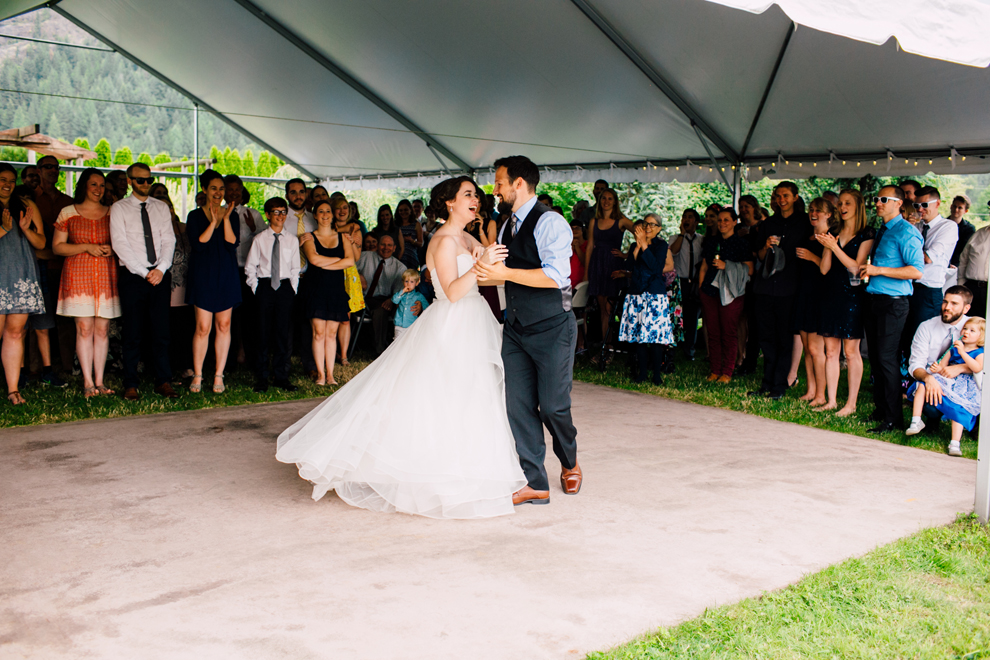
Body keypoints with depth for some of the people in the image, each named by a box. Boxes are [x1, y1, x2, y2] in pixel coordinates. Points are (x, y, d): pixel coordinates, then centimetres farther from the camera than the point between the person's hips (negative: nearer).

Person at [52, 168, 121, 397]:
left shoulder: (111, 213, 12)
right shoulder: (68, 213, 6)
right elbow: (57, 247, 2)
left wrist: (112, 249, -6)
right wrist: (86, 247, -11)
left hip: (106, 275, 2)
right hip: (79, 276, -2)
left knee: (102, 330, 2)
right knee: (84, 329, -5)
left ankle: (99, 381, 7)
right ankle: (88, 382, 0)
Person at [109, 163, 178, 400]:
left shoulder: (162, 208, 13)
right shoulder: (119, 208, 3)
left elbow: (169, 240, 7)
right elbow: (120, 244, -5)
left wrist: (161, 269, -9)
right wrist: (144, 272, -12)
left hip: (160, 275, 3)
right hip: (132, 276, -2)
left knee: (161, 331, 2)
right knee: (132, 333, 0)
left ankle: (163, 382, 6)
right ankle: (131, 385, 6)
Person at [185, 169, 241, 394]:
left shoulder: (232, 215, 8)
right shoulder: (195, 216, 3)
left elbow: (232, 244, -6)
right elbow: (197, 244, -11)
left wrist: (225, 219, -15)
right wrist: (213, 221, -16)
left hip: (226, 276, 2)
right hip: (203, 276, -2)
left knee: (223, 325, 3)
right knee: (203, 327, -6)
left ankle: (219, 375, 10)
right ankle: (197, 376, 5)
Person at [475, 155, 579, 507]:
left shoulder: (550, 222, -14)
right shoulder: (507, 226, 12)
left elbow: (554, 276, -25)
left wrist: (505, 273, -26)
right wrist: (482, 269, 12)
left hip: (552, 329, -7)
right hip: (516, 329, 7)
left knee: (552, 406, -2)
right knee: (519, 406, 2)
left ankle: (569, 463, 28)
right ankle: (535, 484, 10)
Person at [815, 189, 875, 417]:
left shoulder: (867, 234, -1)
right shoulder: (833, 234, 13)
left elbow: (856, 267, -10)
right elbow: (824, 269, 7)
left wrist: (834, 246, -15)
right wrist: (827, 247, -9)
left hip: (852, 295, -5)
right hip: (831, 294, 5)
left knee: (851, 351, -3)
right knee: (831, 351, 6)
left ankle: (851, 403, 4)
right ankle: (831, 400, 12)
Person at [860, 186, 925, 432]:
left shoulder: (906, 232, -11)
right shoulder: (881, 232, 16)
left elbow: (917, 271, -19)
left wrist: (879, 270, -21)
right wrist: (868, 271, 11)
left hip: (893, 303, -9)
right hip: (874, 300, 9)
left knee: (887, 358, -9)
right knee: (875, 357, 12)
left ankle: (893, 418, -2)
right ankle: (880, 409, 23)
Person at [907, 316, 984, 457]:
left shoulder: (980, 353, 3)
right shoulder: (954, 348, 18)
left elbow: (977, 368, -16)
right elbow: (943, 364, 14)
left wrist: (962, 352, -21)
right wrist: (938, 368, -11)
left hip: (964, 386, -4)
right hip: (946, 380, 4)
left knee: (958, 408, -27)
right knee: (922, 384, -20)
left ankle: (955, 444, -26)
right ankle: (916, 420, -19)